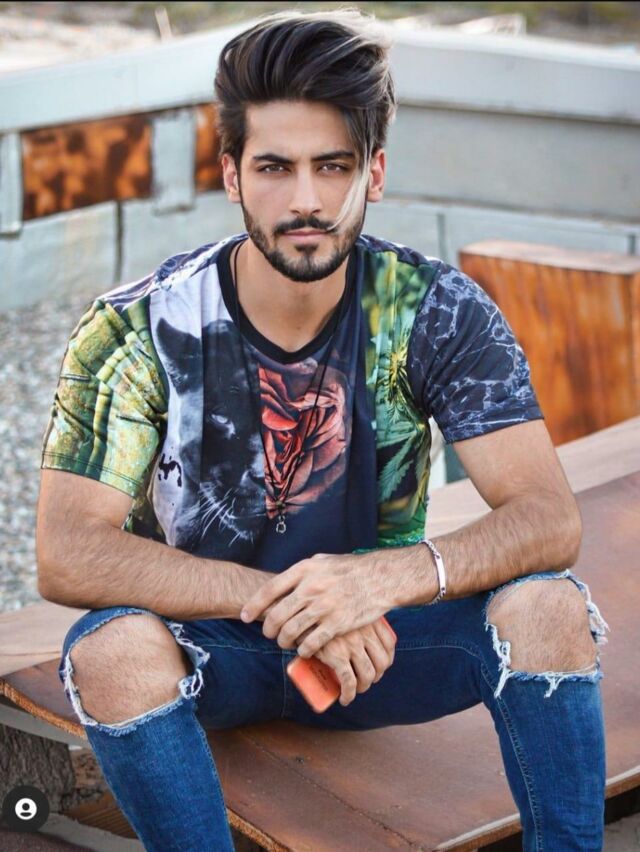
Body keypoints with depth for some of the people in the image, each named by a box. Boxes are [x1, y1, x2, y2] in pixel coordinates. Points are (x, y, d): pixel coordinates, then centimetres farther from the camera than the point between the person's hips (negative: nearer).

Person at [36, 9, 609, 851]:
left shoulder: (437, 314, -14)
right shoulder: (138, 331, -17)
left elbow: (550, 518, -21)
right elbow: (65, 554, -24)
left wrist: (387, 577, -41)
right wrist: (281, 599, -36)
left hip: (373, 639, 1)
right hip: (205, 644, -1)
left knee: (547, 606, -26)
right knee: (111, 648, -34)